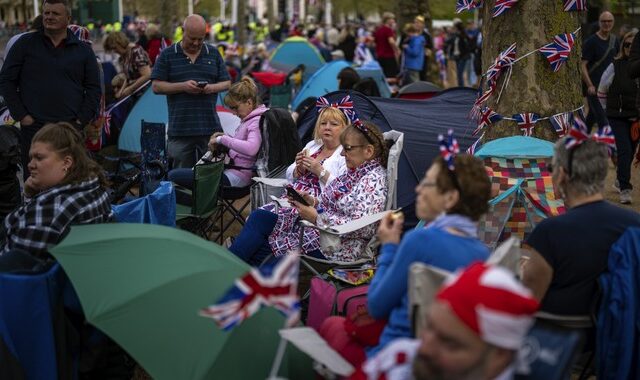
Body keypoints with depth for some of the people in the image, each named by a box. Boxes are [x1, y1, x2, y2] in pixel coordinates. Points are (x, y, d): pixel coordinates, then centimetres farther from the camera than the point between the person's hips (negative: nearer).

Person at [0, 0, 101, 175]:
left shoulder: (83, 50, 10)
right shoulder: (25, 44, 6)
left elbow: (93, 89, 11)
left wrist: (82, 119, -1)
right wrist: (21, 115, -3)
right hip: (33, 128, -1)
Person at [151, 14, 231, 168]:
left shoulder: (213, 54, 12)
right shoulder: (167, 55, 5)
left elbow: (227, 83, 14)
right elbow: (156, 86, 0)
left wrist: (213, 88, -9)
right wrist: (182, 86, -14)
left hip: (210, 126, 2)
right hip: (180, 128, -2)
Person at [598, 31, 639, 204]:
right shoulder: (616, 66, -7)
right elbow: (602, 91, 6)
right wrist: (609, 109, 9)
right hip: (618, 118, -3)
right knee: (624, 151, -12)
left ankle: (621, 181, 37)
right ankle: (625, 189, -8)